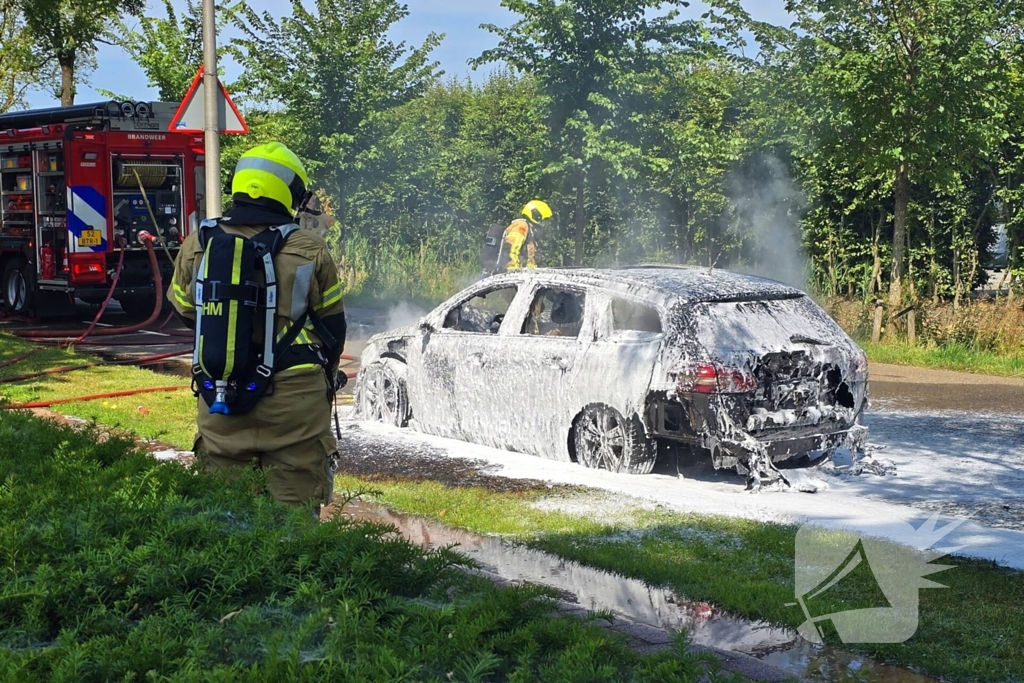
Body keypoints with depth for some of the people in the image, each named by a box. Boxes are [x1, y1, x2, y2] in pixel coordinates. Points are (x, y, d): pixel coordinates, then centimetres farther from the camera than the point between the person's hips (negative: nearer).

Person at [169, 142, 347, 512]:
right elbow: (332, 327, 3)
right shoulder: (309, 250, -7)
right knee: (294, 507, 5)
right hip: (293, 400, -3)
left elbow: (185, 312, 15)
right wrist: (324, 378, 21)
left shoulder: (197, 245, 0)